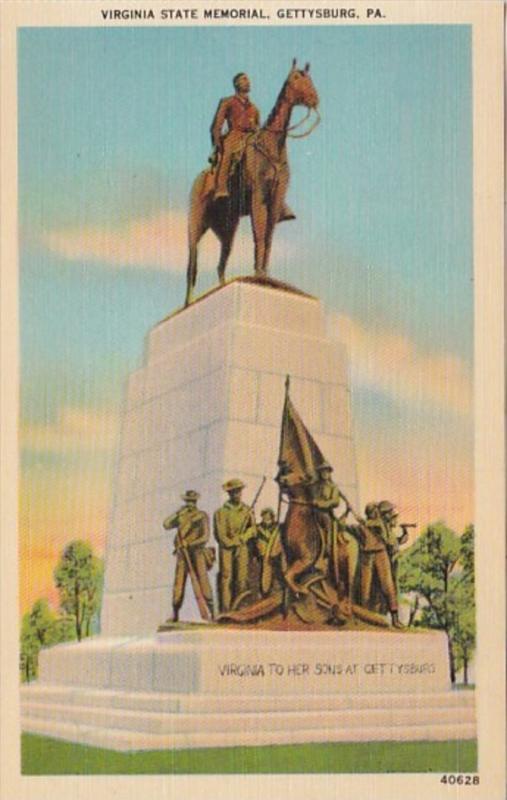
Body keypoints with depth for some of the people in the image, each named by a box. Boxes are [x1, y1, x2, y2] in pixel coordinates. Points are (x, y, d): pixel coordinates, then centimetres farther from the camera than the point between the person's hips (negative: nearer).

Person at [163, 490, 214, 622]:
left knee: (203, 580, -14)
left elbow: (205, 536, -4)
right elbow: (166, 525, -2)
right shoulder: (180, 516, 12)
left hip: (197, 553, -3)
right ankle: (175, 614, 5)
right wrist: (178, 513, -9)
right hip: (182, 555, 3)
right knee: (179, 582, -2)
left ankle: (210, 611, -13)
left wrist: (191, 544, -17)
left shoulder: (202, 516, 3)